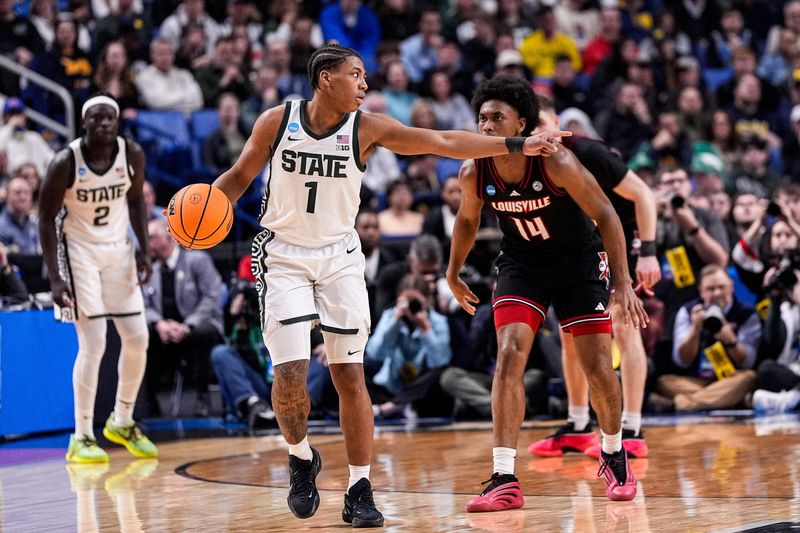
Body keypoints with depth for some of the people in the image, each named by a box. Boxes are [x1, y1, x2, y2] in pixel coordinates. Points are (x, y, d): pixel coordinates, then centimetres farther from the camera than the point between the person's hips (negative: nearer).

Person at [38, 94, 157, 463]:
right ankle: (82, 437, -2)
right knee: (93, 344, -12)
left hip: (118, 249, 5)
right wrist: (55, 278, -20)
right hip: (79, 250, -5)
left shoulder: (132, 154, -8)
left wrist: (144, 250, -1)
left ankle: (122, 422, 24)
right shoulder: (66, 162, -20)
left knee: (137, 340, 4)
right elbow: (46, 219, -14)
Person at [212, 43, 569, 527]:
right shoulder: (277, 121, -8)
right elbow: (240, 176, 5)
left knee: (350, 374, -1)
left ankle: (360, 491, 7)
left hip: (339, 258, 1)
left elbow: (444, 142, -11)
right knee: (291, 371, -13)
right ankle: (302, 458, 15)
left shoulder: (367, 128, -8)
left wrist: (517, 145, -15)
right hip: (284, 256, -1)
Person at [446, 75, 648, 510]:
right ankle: (504, 481, -18)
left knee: (598, 367, -2)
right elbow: (467, 220, 7)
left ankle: (614, 456, 28)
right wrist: (453, 275, 17)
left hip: (578, 260, -2)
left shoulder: (556, 162, -27)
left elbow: (605, 216, -21)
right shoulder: (474, 173, -16)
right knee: (509, 355, -17)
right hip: (521, 264, 2)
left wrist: (623, 283, -25)